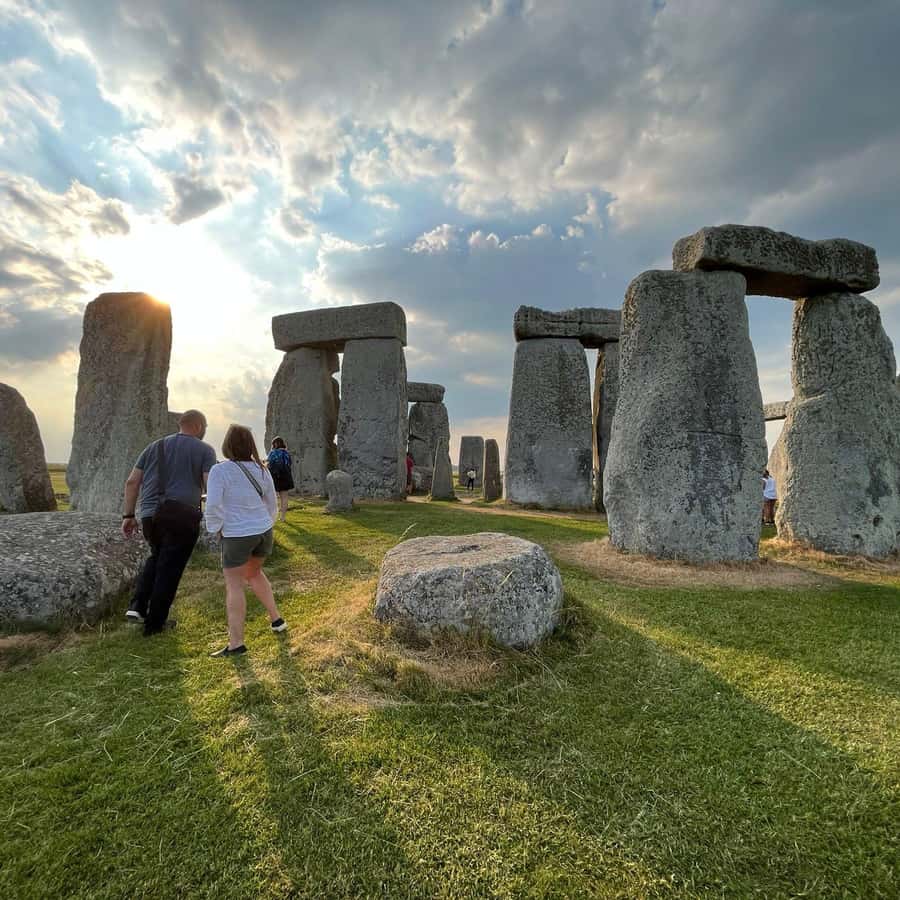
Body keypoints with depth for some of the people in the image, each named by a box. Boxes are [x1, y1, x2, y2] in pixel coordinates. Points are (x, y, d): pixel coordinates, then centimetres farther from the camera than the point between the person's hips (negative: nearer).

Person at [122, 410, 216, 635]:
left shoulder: (154, 446, 16)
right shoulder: (204, 450, 2)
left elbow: (132, 482, 12)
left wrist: (128, 515, 15)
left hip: (149, 515, 5)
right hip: (182, 515, -5)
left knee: (157, 556, 29)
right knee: (169, 568, 7)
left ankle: (137, 606, 17)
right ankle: (155, 623, 19)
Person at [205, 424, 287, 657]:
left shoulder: (220, 470, -14)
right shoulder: (261, 469, 3)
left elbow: (213, 506, -18)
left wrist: (215, 528, 0)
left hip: (237, 536, -6)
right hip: (264, 532, 6)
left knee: (234, 586, 4)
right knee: (254, 573, 26)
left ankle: (236, 643, 5)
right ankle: (276, 619, 28)